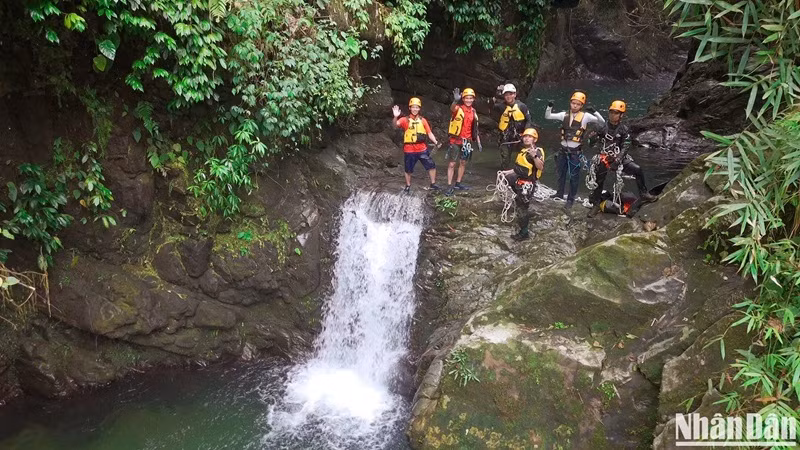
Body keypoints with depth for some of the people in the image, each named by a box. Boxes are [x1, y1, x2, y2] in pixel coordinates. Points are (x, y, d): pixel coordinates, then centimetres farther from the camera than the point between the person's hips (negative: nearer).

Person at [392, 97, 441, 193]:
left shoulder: (422, 120, 6)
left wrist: (436, 142, -9)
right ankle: (408, 187, 28)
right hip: (409, 150, -2)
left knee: (431, 165, 0)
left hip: (422, 149, 2)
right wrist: (396, 117, -44)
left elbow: (429, 133, 5)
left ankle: (433, 184, 16)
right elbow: (396, 124, -23)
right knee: (408, 170, 9)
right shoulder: (405, 120, -4)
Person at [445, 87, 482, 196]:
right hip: (455, 140, -5)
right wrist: (455, 100, -58)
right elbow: (452, 109, -36)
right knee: (452, 164, -5)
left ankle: (458, 184, 26)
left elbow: (475, 129, 14)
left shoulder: (473, 112, 7)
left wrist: (479, 143, 11)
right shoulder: (458, 108, -9)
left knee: (463, 163, 13)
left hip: (467, 142, 5)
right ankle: (449, 186, 0)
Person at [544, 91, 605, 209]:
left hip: (575, 151, -4)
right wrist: (549, 107, -8)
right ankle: (559, 193, 37)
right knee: (561, 173, 19)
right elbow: (548, 117, 10)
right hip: (563, 149, 4)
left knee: (574, 176, 4)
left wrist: (595, 112, -25)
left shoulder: (585, 116, -7)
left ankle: (571, 199, 17)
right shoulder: (565, 115, 3)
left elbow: (602, 123, -10)